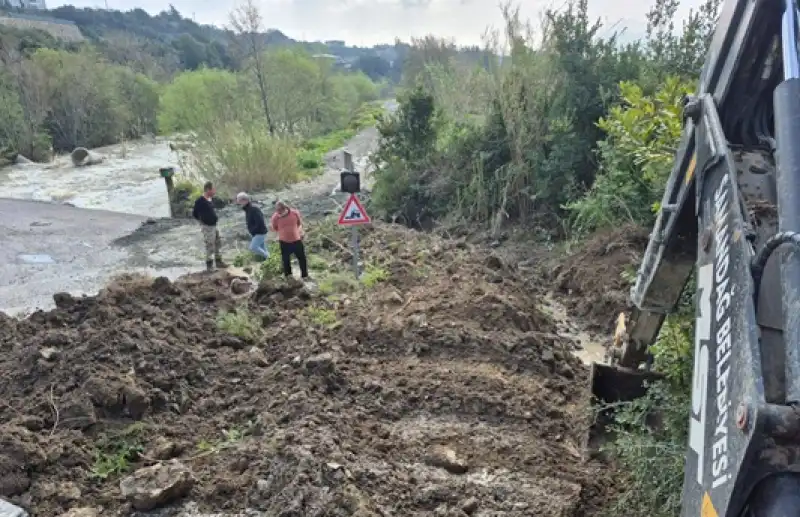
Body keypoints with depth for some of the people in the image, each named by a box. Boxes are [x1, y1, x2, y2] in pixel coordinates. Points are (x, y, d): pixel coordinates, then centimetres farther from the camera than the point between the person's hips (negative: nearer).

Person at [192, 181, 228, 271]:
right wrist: (202, 220, -2)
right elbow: (194, 214, -14)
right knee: (210, 246, -2)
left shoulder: (210, 199, 7)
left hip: (213, 225, 9)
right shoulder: (200, 201, -19)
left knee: (218, 243, 16)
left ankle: (219, 262, 29)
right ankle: (209, 265, 10)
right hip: (207, 227, -9)